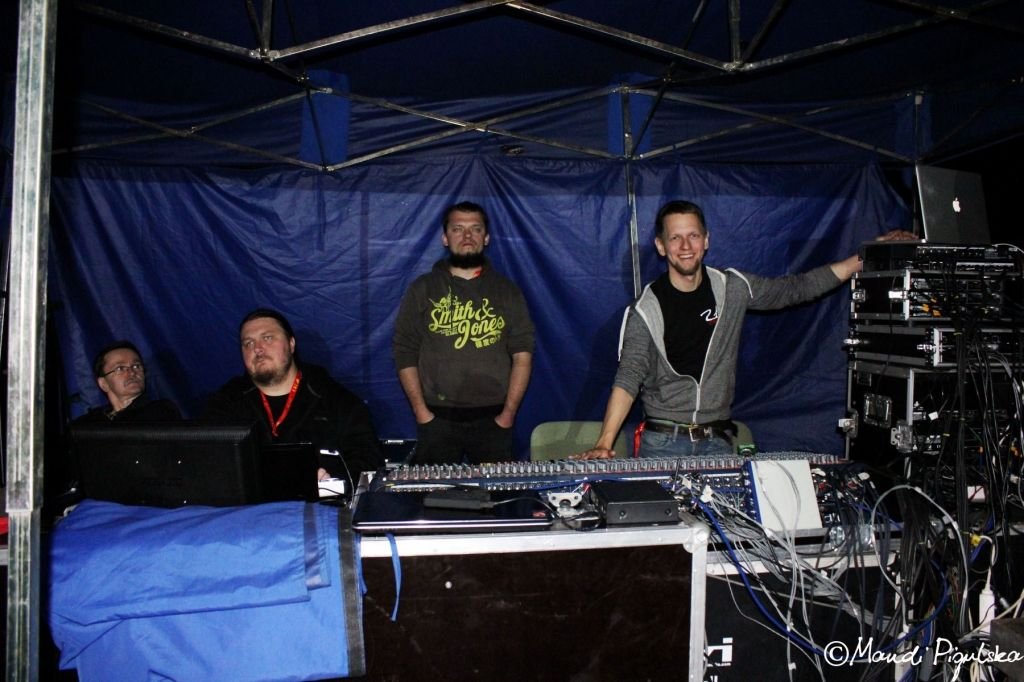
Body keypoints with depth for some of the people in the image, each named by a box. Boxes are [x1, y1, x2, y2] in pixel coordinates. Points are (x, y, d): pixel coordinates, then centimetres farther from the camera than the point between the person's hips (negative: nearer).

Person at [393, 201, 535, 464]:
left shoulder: (507, 291, 7)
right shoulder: (422, 289, 5)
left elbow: (522, 354, 2)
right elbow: (405, 353, 2)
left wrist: (509, 413, -6)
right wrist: (420, 411, -6)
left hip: (492, 418, 1)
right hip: (437, 418, 0)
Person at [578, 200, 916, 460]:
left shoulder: (732, 289, 2)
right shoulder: (646, 309, -8)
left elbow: (798, 287, 10)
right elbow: (628, 379, -15)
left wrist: (865, 258, 5)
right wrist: (604, 443, -27)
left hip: (716, 442, 3)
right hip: (662, 444, -2)